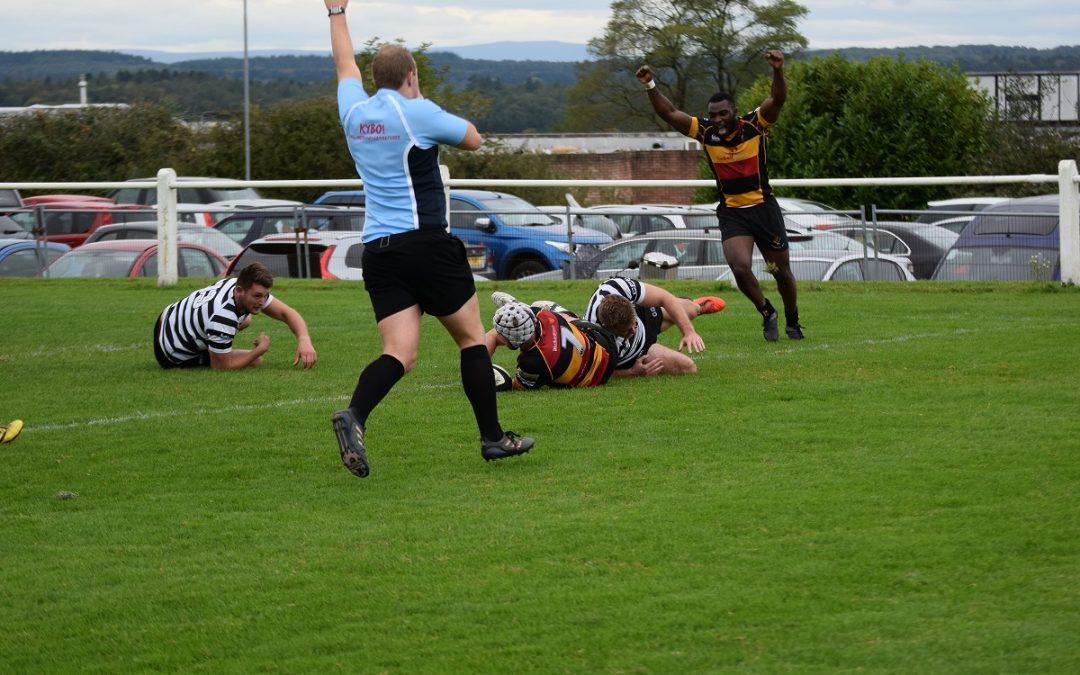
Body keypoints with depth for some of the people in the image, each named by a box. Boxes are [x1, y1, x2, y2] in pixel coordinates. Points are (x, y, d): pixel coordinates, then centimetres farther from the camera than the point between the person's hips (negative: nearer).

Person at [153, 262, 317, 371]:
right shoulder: (222, 318, -40)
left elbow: (286, 313, -12)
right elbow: (222, 367, -28)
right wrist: (261, 349, -22)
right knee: (256, 361, -3)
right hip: (174, 357, -8)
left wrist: (304, 340, -30)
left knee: (245, 320, 23)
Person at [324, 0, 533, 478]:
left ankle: (355, 414, -29)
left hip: (377, 251, 5)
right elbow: (473, 139, 8)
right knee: (471, 337, 9)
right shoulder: (417, 113, -7)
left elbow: (345, 64, 30)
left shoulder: (354, 110, 9)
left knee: (399, 353, -2)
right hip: (426, 243, -5)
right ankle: (493, 438, 12)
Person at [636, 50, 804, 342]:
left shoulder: (755, 125, -10)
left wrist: (778, 71, -42)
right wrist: (651, 87, -18)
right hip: (731, 212, 1)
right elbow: (669, 114, -5)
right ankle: (766, 313, 8)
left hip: (763, 207, -1)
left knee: (782, 272, 7)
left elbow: (778, 99, -23)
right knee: (740, 268, -18)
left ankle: (792, 322, 31)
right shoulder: (706, 132, -4)